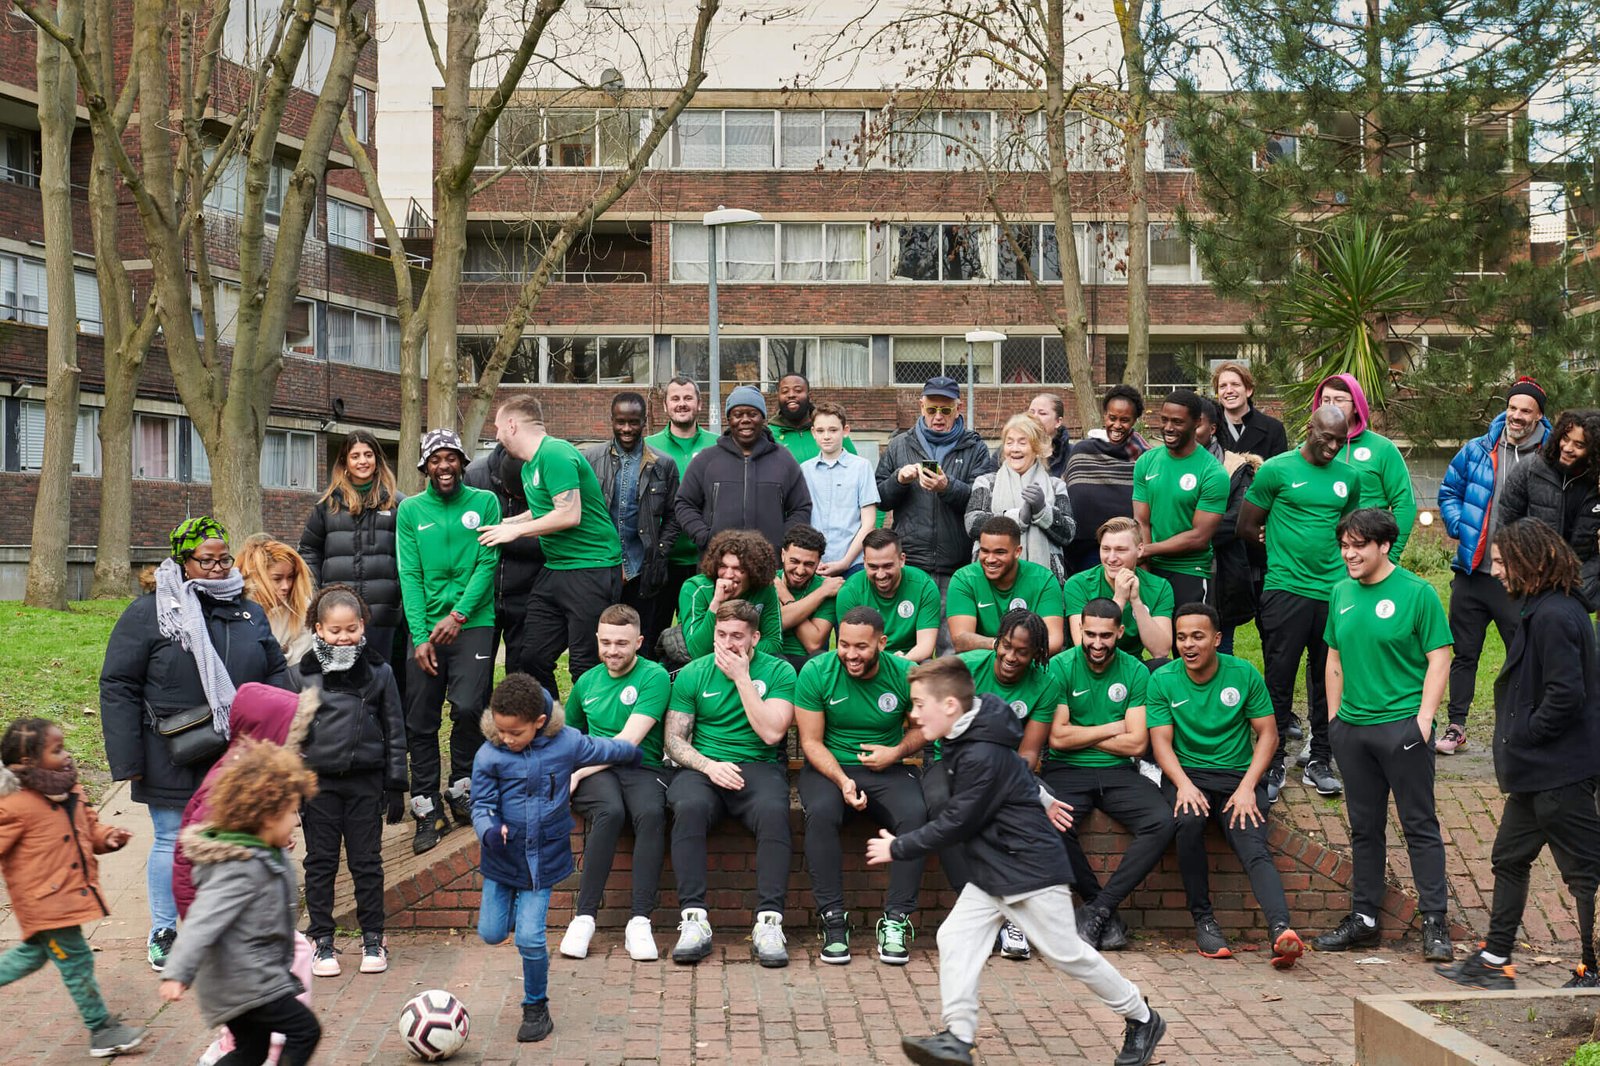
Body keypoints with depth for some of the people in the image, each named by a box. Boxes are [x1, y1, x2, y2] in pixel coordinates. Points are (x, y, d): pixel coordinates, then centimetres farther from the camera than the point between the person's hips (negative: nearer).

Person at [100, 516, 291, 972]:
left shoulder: (249, 613, 9)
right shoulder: (147, 614, -5)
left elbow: (276, 674, 17)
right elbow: (118, 688, -5)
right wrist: (128, 760, -9)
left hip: (238, 759, 4)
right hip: (173, 760, -4)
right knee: (172, 841, 5)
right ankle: (163, 933, 20)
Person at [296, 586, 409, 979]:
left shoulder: (379, 672, 1)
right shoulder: (305, 674, -1)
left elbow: (394, 730, 6)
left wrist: (396, 784, 3)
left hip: (366, 780, 0)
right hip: (319, 781, 0)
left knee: (367, 861, 7)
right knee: (320, 862, 8)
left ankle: (373, 938, 19)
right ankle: (322, 940, 18)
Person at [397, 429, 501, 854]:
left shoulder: (484, 502, 4)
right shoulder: (410, 510, 8)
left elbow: (487, 564, -2)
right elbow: (410, 576, 2)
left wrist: (458, 615, -12)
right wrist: (420, 637, -7)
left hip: (474, 623, -2)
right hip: (426, 628, 2)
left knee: (467, 707, -16)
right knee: (419, 722, 1)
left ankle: (462, 790, 8)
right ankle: (428, 812, 11)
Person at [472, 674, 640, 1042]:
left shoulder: (567, 742, -12)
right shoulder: (489, 756, -14)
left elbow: (606, 749, 8)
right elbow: (481, 805, -10)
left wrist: (634, 755, 27)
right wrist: (488, 831, -32)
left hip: (543, 857, -1)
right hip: (501, 859, 2)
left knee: (529, 938, -8)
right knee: (491, 933, 6)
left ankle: (536, 1008, 14)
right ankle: (513, 908, 43)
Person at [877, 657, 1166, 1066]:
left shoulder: (982, 757, -25)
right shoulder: (964, 741, 5)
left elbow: (955, 824, -21)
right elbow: (1016, 769, 23)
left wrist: (899, 849, -12)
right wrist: (1040, 799, 36)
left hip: (1030, 869, -10)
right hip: (992, 872, 10)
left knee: (1066, 953, 1)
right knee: (955, 937, -4)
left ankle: (1142, 1020, 19)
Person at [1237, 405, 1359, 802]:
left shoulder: (1348, 477, 10)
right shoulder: (1277, 469, -3)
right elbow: (1247, 528, 2)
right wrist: (1283, 549, 9)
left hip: (1334, 591, 4)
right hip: (1285, 589, -4)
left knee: (1328, 680, 10)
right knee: (1279, 680, 0)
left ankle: (1319, 761, 20)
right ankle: (1272, 765, 8)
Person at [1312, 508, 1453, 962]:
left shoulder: (1416, 592, -7)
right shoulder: (1341, 593, 10)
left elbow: (1439, 659, -8)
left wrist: (1424, 718, -14)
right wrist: (1334, 716, 13)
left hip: (1402, 725, -6)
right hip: (1352, 727, 6)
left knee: (1420, 825, 0)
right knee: (1364, 827, 13)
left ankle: (1435, 923, 6)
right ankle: (1363, 919, 20)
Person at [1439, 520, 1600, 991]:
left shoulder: (1553, 616, -20)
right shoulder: (1541, 609, 11)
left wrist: (1520, 737, -15)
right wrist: (1515, 742, 11)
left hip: (1559, 772, -11)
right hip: (1538, 770, 11)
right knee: (1509, 858, 17)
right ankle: (1495, 961, 27)